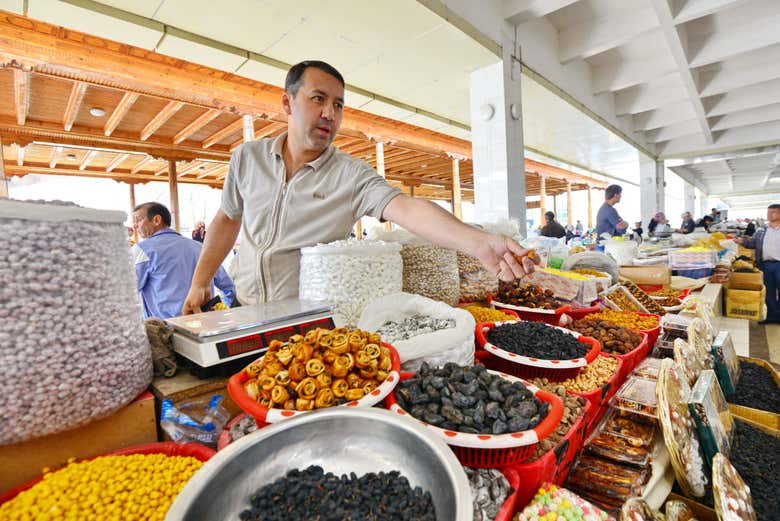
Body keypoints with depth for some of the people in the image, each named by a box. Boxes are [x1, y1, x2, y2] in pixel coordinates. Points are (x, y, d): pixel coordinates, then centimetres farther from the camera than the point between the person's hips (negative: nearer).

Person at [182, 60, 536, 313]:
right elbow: (227, 220, 11)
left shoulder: (353, 175, -13)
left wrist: (480, 244, -43)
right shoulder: (247, 157, -1)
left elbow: (407, 209, -28)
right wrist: (199, 283, 9)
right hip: (246, 310, 3)